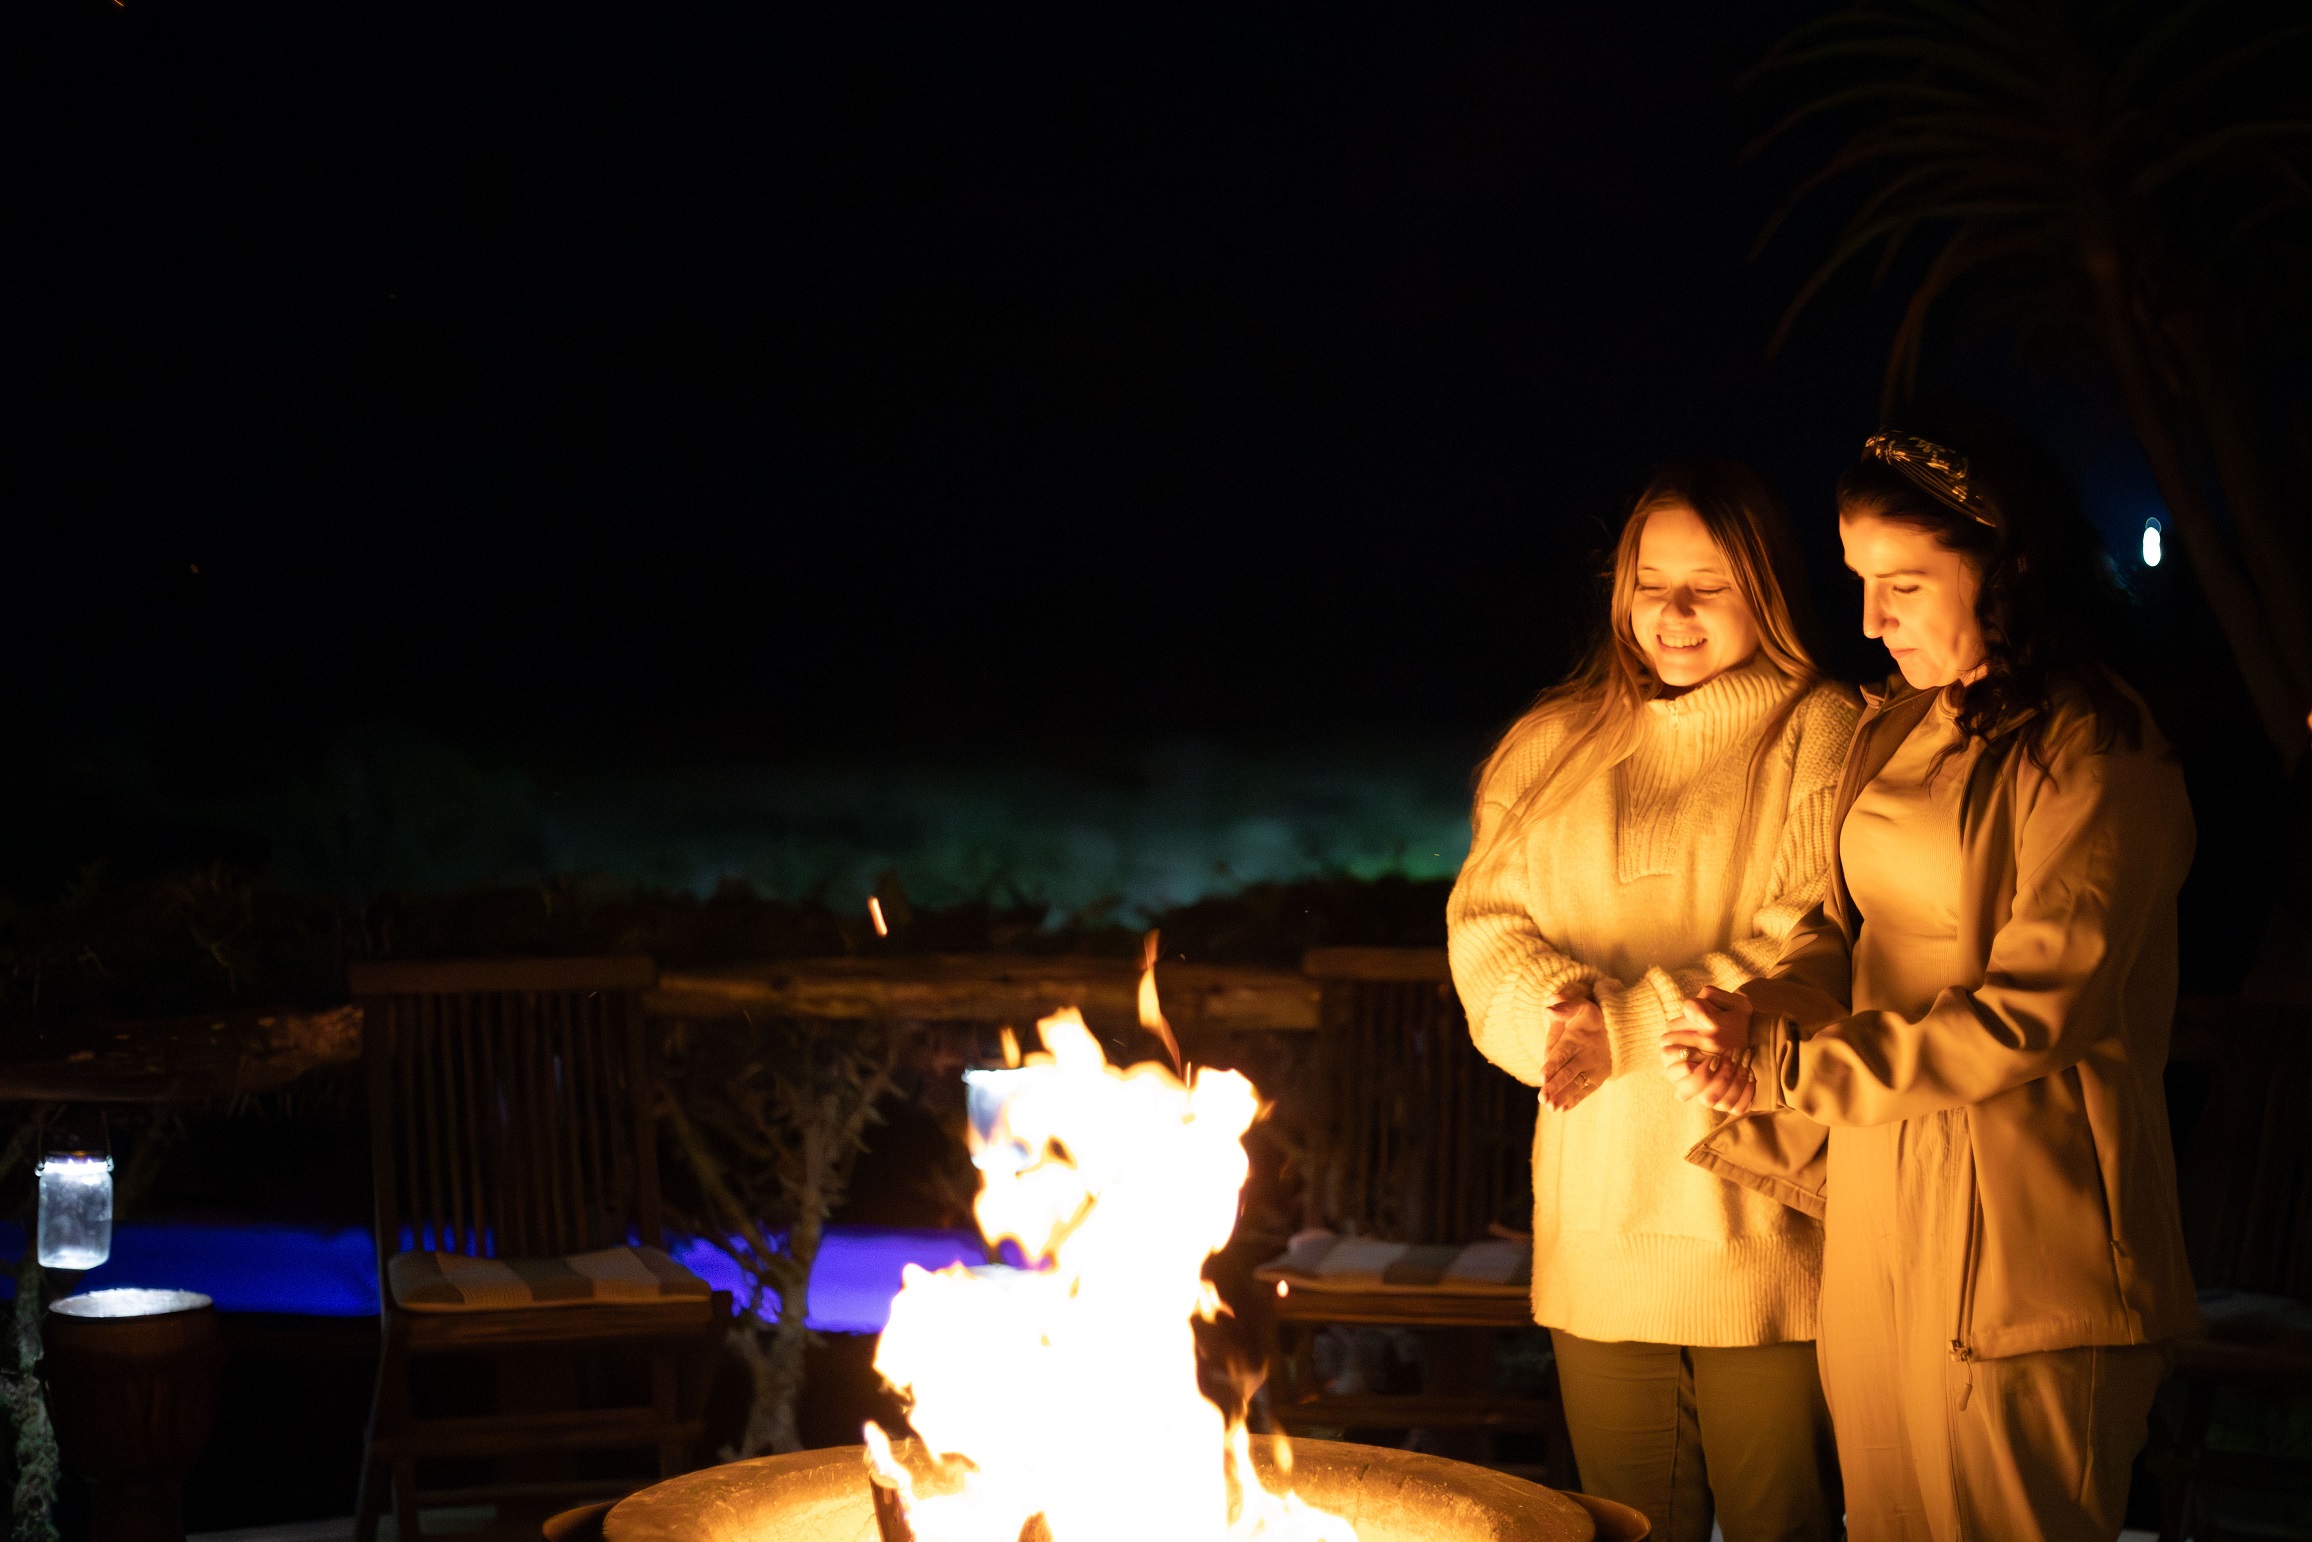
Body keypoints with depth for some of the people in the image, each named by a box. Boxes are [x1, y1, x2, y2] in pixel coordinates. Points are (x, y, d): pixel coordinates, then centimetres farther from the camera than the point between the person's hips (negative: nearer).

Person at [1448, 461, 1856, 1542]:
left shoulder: (1820, 734, -1)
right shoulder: (1549, 746, 14)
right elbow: (1486, 924, 8)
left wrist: (1628, 1023, -16)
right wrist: (1554, 1007, -13)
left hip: (1760, 1209, -4)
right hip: (1597, 1220, 4)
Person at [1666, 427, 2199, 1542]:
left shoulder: (2093, 758, -14)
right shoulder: (1893, 728, 11)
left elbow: (2030, 1017, -19)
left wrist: (1785, 1068, -19)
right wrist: (1760, 1011, -7)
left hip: (2019, 1242, -7)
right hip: (1876, 1206, 7)